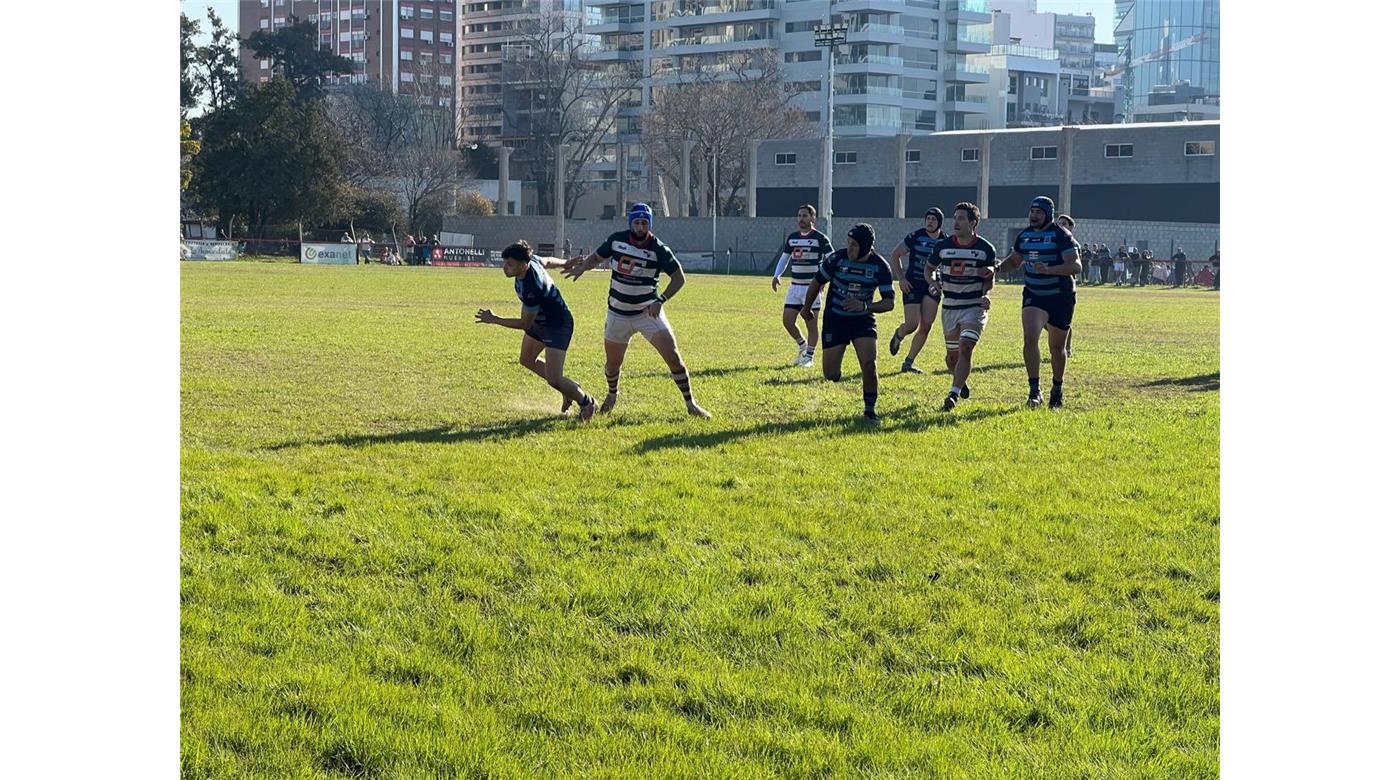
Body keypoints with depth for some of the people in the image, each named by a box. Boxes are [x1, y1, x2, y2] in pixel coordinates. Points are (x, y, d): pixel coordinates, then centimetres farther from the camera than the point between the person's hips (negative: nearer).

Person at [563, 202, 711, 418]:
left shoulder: (658, 249, -14)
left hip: (648, 311, -2)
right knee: (612, 364, 11)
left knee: (673, 357, -12)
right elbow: (597, 257, 11)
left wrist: (660, 300, -25)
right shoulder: (616, 239, -5)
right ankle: (612, 395, 43)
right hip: (618, 314, 2)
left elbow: (679, 277, -13)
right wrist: (582, 266, -11)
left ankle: (690, 404, -1)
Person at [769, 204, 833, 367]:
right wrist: (777, 275, 6)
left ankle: (809, 356, 10)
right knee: (787, 320, 1)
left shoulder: (820, 238, -7)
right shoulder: (792, 237, 11)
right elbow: (784, 257, 21)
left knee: (811, 323, -2)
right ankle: (802, 345, 25)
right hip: (795, 285, 6)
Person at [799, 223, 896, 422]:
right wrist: (807, 307, 15)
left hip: (862, 320, 0)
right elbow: (817, 283, 2)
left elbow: (889, 302, -15)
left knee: (868, 364, -18)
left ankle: (870, 410, 1)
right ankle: (836, 372, 35)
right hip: (835, 320, 0)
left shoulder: (880, 267, -14)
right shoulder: (837, 259, -16)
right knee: (830, 374, -5)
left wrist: (865, 306, -32)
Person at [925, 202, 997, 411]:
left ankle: (953, 394, -22)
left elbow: (990, 278, 6)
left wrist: (985, 294, -13)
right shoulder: (943, 246, 0)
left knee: (965, 348, -19)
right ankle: (961, 382, 40)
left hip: (974, 306, -3)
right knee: (952, 354, 11)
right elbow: (929, 268, 16)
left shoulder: (986, 249, -5)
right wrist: (932, 283, -5)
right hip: (950, 306, 3)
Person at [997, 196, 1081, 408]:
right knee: (1030, 339, -19)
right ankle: (1035, 391, -19)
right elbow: (1014, 260, 21)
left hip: (1061, 297, -3)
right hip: (1034, 295, 3)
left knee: (1057, 348, 8)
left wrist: (1049, 269, -35)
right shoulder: (1024, 236, 7)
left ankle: (1058, 388, 32)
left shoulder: (1061, 236, -11)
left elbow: (1075, 266, -20)